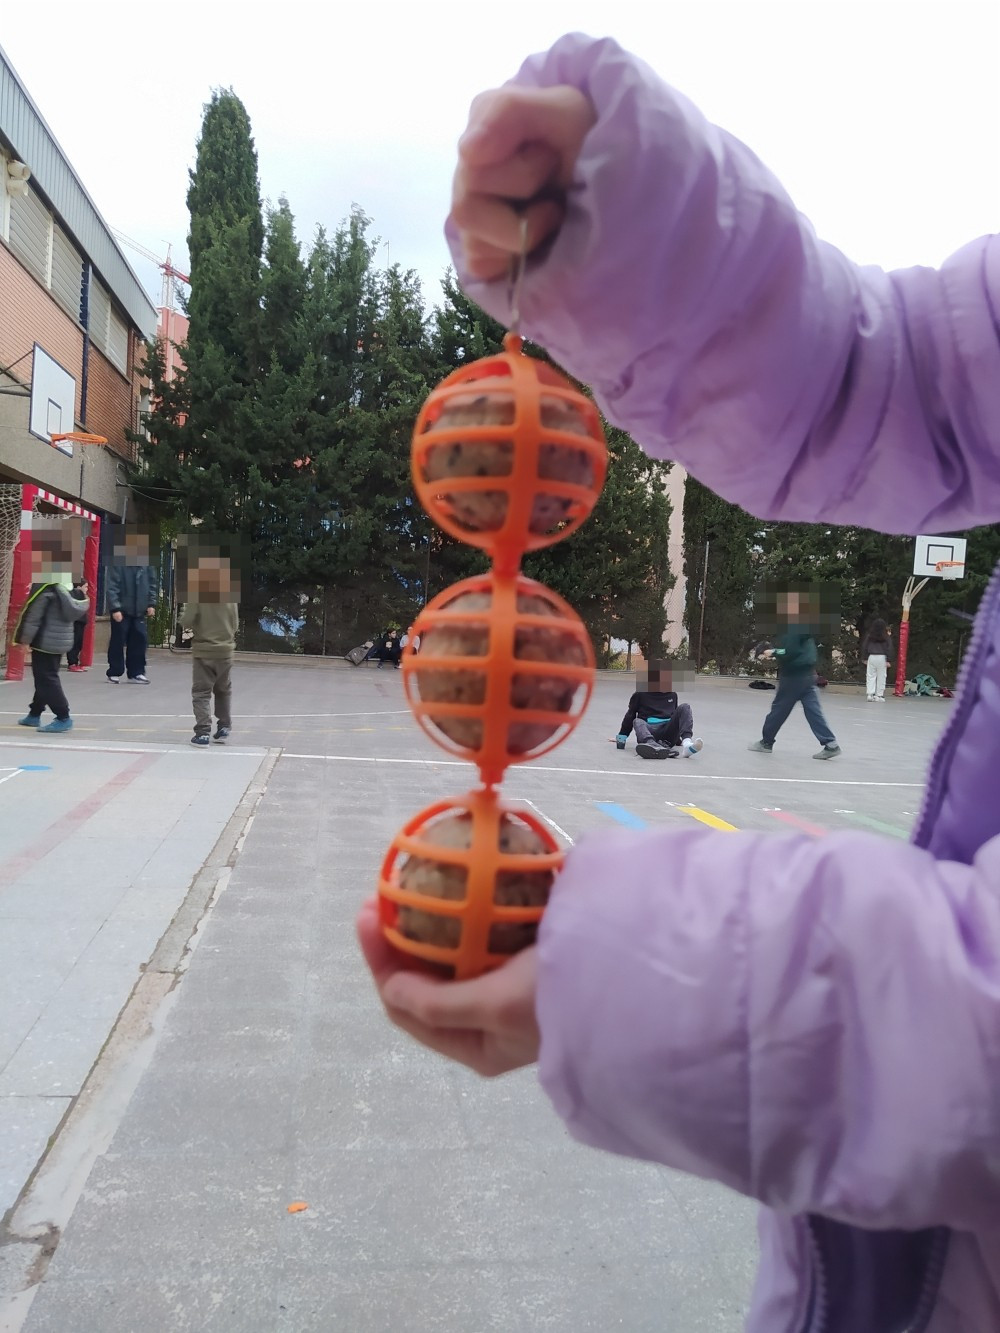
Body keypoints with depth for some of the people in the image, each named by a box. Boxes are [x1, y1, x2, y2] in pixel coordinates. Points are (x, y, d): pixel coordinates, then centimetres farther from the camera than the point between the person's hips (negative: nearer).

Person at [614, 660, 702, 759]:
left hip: (669, 734, 2)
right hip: (649, 731, -2)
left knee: (684, 707, -15)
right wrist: (622, 736, 7)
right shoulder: (641, 695, 11)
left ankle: (687, 743, -40)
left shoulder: (672, 695, 22)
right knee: (638, 722, -35)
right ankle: (653, 746, -70)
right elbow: (630, 715, 13)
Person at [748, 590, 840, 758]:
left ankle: (766, 742, 18)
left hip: (794, 676, -9)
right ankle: (831, 744, -3)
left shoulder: (793, 626, -17)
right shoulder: (804, 624, 13)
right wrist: (774, 651, 9)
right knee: (813, 710, 5)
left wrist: (772, 653, -8)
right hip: (807, 674, 9)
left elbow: (789, 653, -23)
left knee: (779, 709, 5)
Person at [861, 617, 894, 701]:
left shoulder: (869, 636, 4)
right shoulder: (886, 637, 0)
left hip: (871, 657, 1)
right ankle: (879, 696, 2)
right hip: (882, 657, -1)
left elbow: (864, 646, 6)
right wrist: (888, 660, -1)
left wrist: (864, 658, 13)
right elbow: (889, 648, -3)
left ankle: (870, 694, -5)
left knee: (871, 676, 4)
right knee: (881, 677, 3)